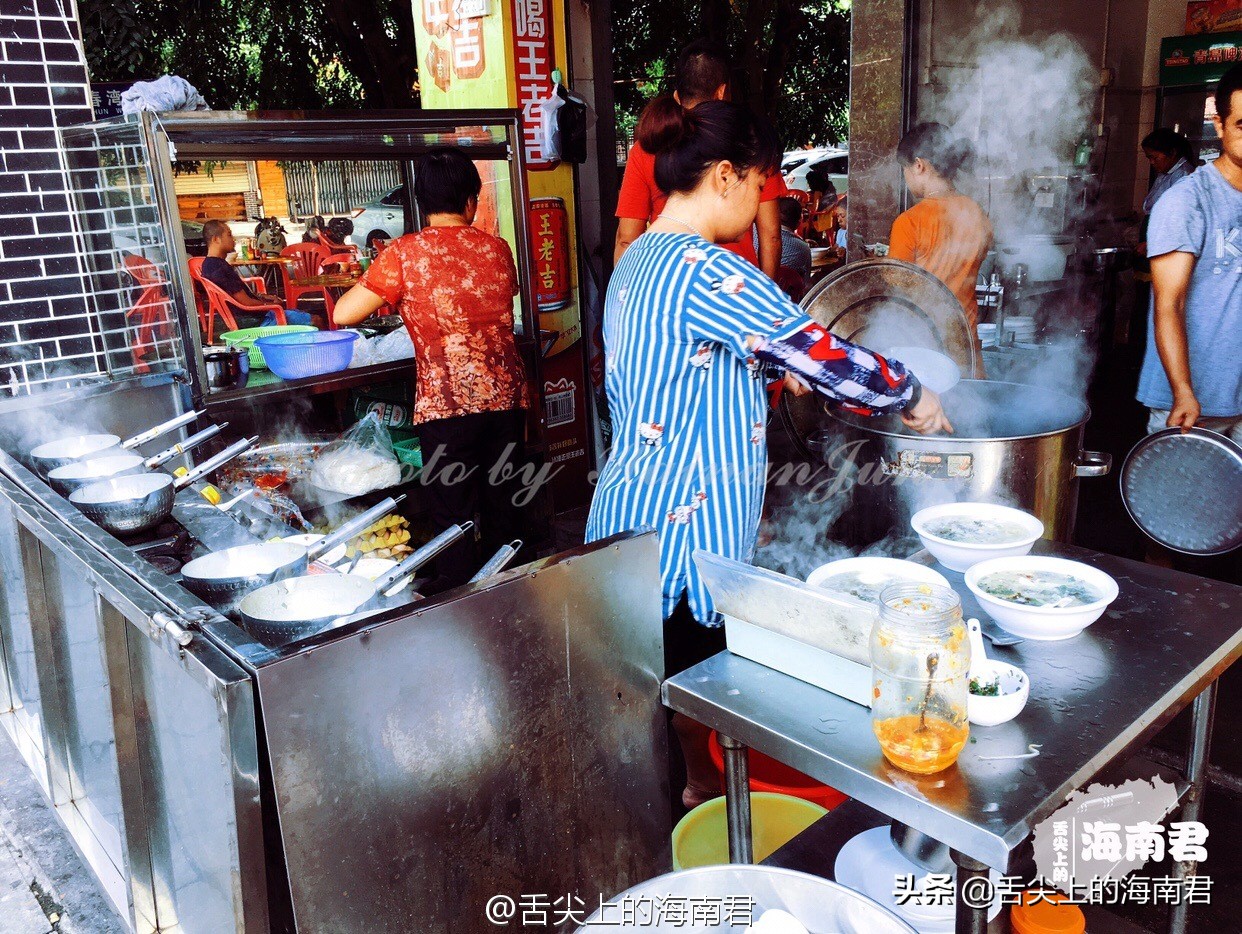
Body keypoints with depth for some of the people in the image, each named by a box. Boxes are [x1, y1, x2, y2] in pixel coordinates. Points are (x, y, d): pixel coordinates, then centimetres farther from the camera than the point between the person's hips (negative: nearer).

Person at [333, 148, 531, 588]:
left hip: (447, 403, -4)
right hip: (506, 396, 4)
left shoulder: (405, 253, -6)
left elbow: (343, 314, -5)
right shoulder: (497, 248, 6)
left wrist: (390, 297, 15)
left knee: (453, 518, 5)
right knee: (501, 507, 15)